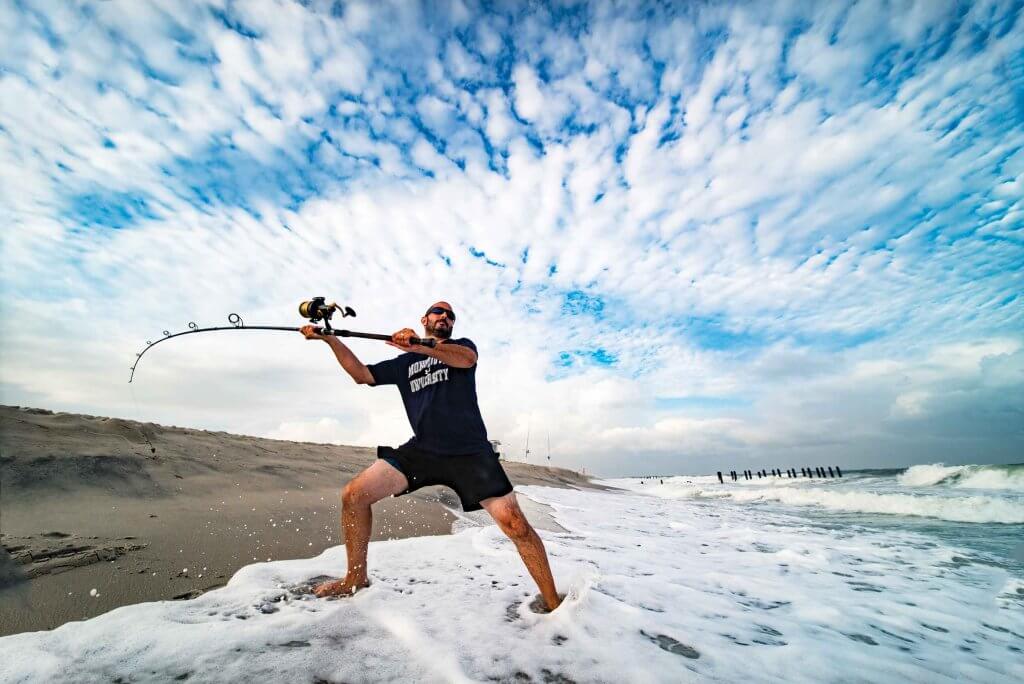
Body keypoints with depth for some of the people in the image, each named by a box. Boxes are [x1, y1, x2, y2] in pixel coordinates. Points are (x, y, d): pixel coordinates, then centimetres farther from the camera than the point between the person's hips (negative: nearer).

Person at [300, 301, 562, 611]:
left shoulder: (462, 345, 12)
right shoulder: (404, 363, 23)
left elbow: (467, 358, -13)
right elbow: (362, 374, 17)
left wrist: (421, 346, -31)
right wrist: (329, 338, 7)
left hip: (470, 452, -3)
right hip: (421, 450, 4)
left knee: (514, 523, -14)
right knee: (353, 495, -5)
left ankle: (554, 604, 4)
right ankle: (355, 579, 18)